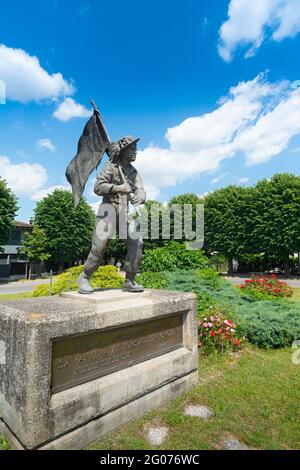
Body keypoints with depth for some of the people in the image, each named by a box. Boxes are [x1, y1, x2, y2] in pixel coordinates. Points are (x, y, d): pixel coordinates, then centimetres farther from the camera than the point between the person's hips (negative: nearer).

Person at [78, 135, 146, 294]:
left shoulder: (134, 172, 15)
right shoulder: (110, 165, -1)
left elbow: (141, 191, 2)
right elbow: (98, 187, -10)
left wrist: (139, 198, -22)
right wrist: (119, 188, -21)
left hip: (125, 212, 5)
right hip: (108, 208, -5)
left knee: (136, 243, -12)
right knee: (100, 245, -14)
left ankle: (129, 281, -4)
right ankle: (85, 278, 6)